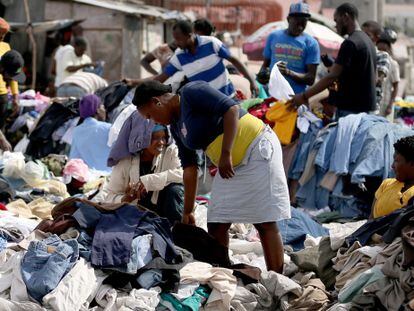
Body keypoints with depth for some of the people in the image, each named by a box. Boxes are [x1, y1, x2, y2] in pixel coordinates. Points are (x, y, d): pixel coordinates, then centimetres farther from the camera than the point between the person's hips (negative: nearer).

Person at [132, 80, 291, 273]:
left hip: (256, 149, -9)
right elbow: (189, 168, 13)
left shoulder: (191, 92, -13)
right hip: (231, 166, 9)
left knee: (266, 223, -9)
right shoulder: (176, 126, 12)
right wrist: (187, 212, 12)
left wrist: (226, 154, -27)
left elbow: (232, 109, -23)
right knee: (216, 225, 4)